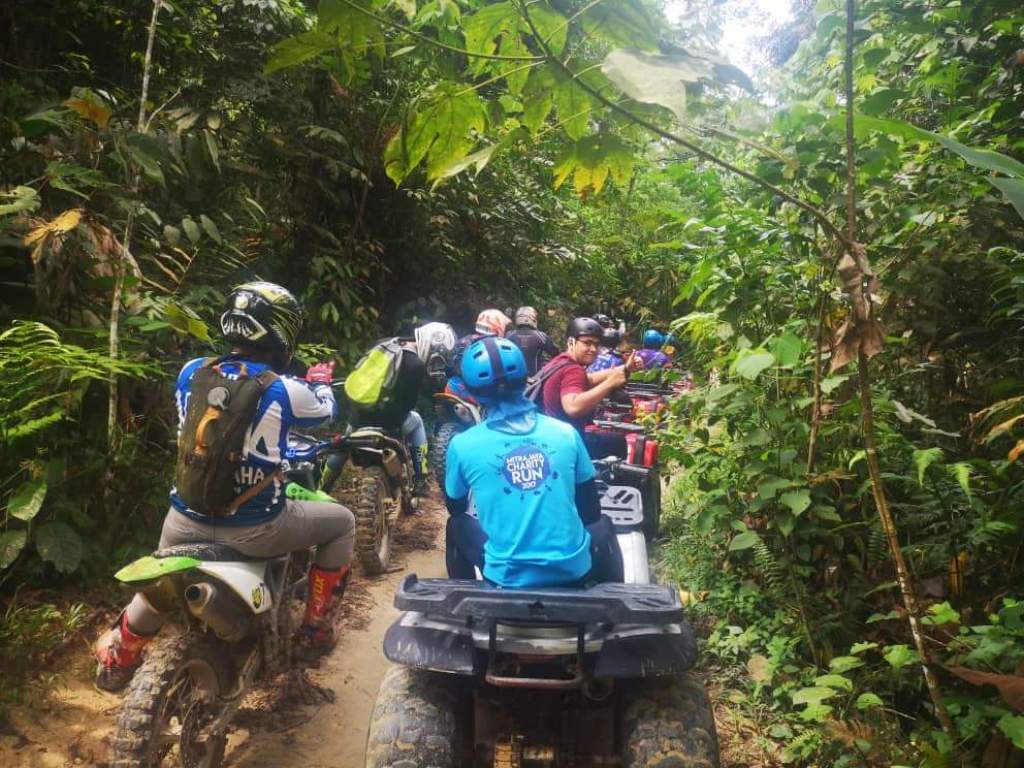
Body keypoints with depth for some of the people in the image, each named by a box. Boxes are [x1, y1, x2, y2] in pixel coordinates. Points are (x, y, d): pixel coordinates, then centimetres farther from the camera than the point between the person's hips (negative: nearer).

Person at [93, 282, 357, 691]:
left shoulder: (191, 372, -2)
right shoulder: (282, 390, -15)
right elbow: (326, 410, 7)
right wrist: (321, 379, 29)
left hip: (187, 521, 5)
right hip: (252, 529, -5)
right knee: (342, 523, 17)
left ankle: (116, 660, 54)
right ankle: (315, 629, 24)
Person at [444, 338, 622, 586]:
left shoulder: (463, 445, -7)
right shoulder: (566, 433, -2)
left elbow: (455, 507, 13)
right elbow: (590, 510, 8)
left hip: (507, 576, -1)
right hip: (574, 571, 1)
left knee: (456, 526, 25)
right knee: (602, 525, 31)